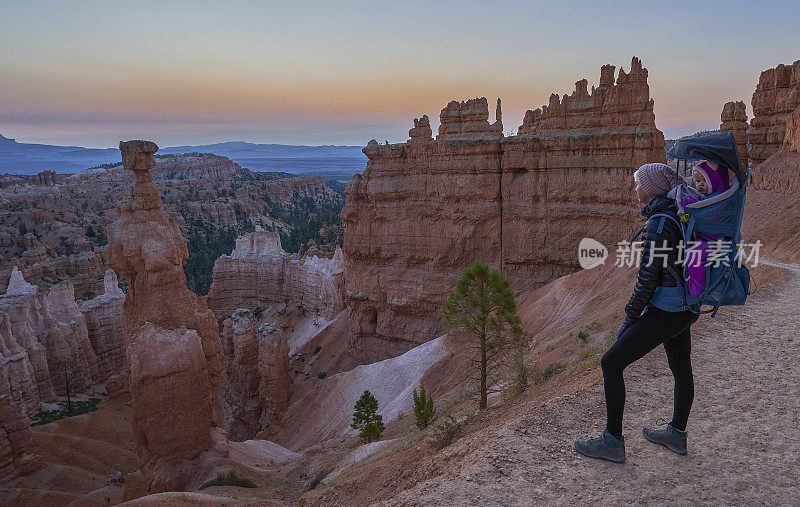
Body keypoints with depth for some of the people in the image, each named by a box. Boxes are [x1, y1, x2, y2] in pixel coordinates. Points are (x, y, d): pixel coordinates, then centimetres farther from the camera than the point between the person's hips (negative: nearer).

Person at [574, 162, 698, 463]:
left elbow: (648, 278, -21)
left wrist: (631, 316, -10)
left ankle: (613, 442, 4)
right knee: (681, 370, 22)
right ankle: (677, 435, 41)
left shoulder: (659, 225, -22)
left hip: (666, 312, -10)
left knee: (611, 363, -3)